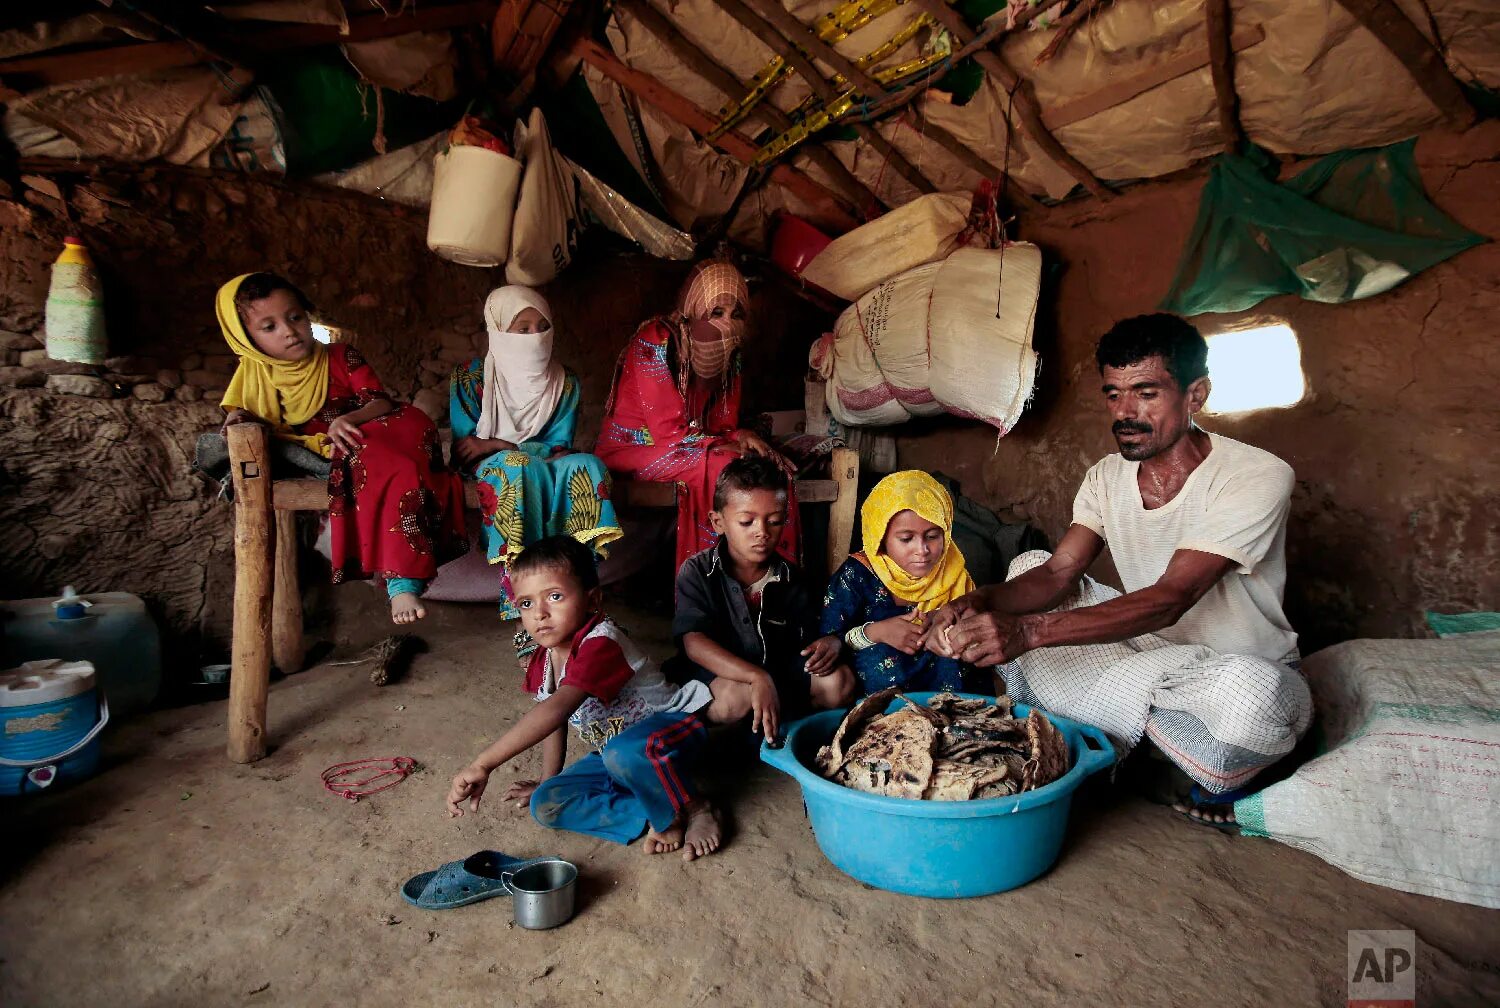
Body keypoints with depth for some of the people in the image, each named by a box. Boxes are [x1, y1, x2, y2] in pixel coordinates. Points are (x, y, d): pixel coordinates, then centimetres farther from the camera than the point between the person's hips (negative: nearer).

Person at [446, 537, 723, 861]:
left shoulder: (601, 645, -31)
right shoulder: (544, 658, -1)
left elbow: (556, 709, -44)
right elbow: (554, 718, 15)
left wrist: (483, 765, -49)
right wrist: (546, 782, 16)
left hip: (671, 727, -9)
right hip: (610, 750, 9)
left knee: (624, 753, -42)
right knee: (545, 805, -9)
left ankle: (694, 810, -14)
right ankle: (655, 819, -13)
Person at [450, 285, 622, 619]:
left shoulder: (565, 383, 7)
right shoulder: (471, 376, 0)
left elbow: (558, 448, -2)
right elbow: (463, 449, -4)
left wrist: (497, 445, -15)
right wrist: (526, 450, -17)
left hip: (546, 471, 3)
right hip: (487, 472, -2)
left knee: (585, 466, -29)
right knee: (519, 466, -37)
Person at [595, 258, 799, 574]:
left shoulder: (728, 352, 2)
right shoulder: (655, 342, -20)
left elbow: (725, 428, 3)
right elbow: (668, 433, -22)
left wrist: (743, 440, -21)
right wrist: (738, 440, -20)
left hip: (687, 449, 7)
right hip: (631, 451, -6)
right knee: (722, 466, -30)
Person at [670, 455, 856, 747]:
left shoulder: (788, 577, 1)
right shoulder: (697, 572, -13)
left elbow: (809, 635, 5)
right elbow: (694, 642, -25)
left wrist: (830, 643, -23)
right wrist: (757, 677, -39)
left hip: (775, 667, 5)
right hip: (716, 672, -4)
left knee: (839, 680, -15)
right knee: (737, 696, -37)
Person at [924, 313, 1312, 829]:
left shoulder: (1259, 477, -22)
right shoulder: (1107, 476, -2)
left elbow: (1169, 600, -33)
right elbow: (1057, 574, -11)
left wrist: (1029, 630, -46)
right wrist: (976, 604, -34)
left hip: (1251, 668, -5)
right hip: (1153, 649, 6)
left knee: (1248, 691, -42)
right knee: (1026, 564, -5)